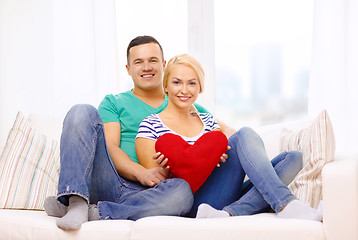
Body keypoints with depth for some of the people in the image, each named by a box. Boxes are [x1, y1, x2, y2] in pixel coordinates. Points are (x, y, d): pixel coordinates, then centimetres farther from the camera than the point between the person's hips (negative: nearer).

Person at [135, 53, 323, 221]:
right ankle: (286, 205, -37)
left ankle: (229, 214, -32)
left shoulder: (207, 121, 26)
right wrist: (163, 169, -20)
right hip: (195, 204, -6)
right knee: (245, 135, -22)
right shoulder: (151, 126, 8)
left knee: (294, 157, -14)